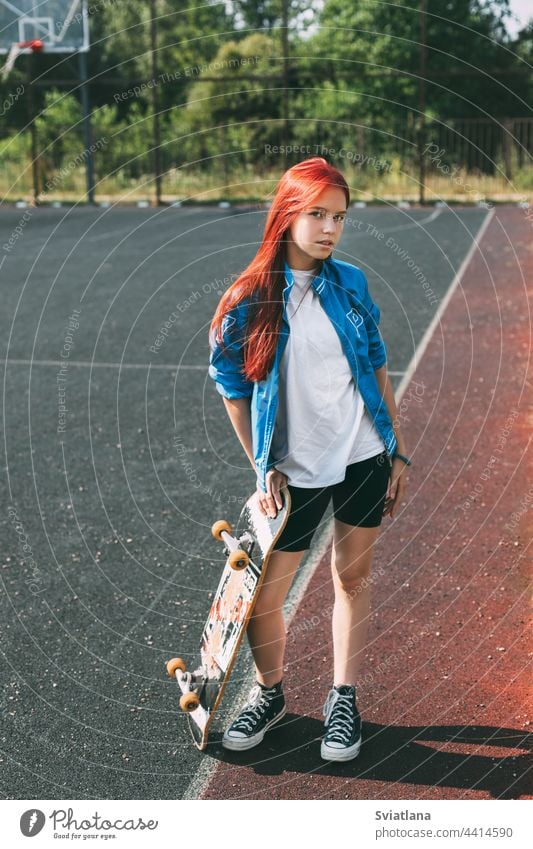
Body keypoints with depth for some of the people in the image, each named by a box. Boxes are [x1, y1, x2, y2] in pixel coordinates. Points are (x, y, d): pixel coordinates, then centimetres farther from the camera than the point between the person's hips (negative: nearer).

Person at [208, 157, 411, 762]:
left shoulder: (351, 283, -1)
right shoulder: (250, 299, -9)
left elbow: (376, 367, 8)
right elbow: (233, 388, 0)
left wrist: (398, 452, 8)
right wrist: (262, 469, 1)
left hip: (364, 457, 3)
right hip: (295, 472, -2)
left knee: (352, 577, 12)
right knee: (262, 597, -1)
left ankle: (343, 701, 30)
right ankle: (269, 694, 29)